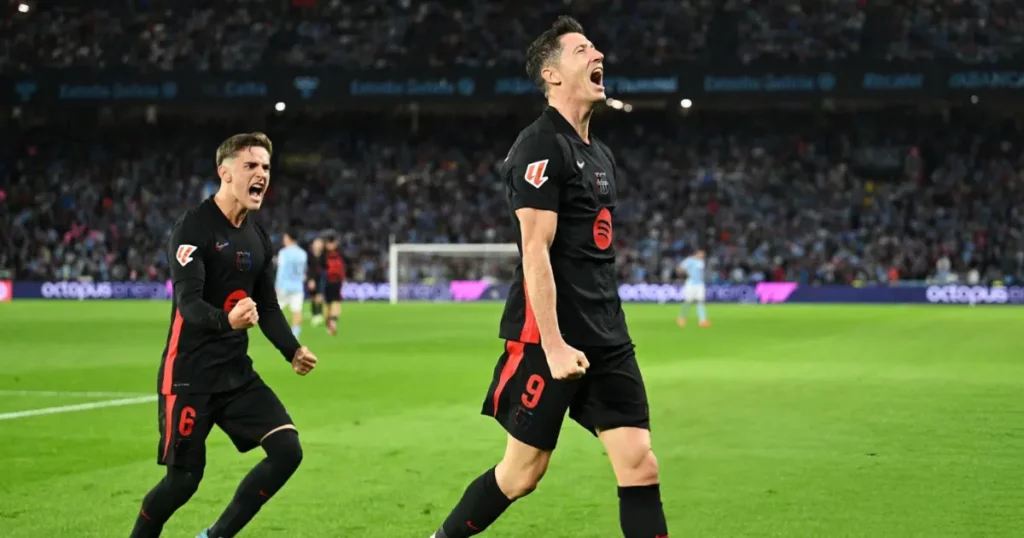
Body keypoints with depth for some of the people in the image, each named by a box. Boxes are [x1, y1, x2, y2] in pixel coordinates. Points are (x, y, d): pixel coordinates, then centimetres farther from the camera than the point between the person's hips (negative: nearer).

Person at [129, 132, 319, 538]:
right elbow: (188, 303, -24)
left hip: (237, 372, 7)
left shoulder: (257, 238, 11)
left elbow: (268, 306, 17)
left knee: (287, 450, -6)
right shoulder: (193, 228, -13)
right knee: (184, 478, -5)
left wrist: (293, 352, 0)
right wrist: (227, 320, -44)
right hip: (190, 374, -7)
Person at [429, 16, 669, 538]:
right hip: (548, 337, -8)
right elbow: (536, 252, -17)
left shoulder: (599, 154, 17)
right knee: (523, 470, 1)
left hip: (607, 338, 8)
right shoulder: (541, 146, -10)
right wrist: (553, 345, -22)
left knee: (640, 465, -2)